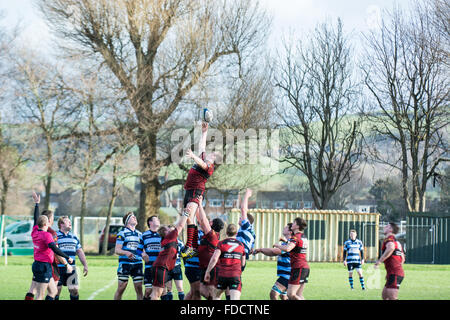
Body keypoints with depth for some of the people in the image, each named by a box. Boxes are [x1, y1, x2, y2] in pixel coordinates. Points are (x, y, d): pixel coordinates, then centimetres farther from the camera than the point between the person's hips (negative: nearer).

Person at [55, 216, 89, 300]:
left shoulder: (74, 237, 16)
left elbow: (80, 252, 20)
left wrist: (85, 265, 13)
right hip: (58, 268, -5)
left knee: (74, 290, 2)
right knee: (57, 290, -1)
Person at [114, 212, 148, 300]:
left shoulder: (140, 234, 17)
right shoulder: (122, 233, 0)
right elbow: (117, 250, -7)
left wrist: (144, 255, -3)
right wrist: (126, 253, -26)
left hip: (137, 264, 5)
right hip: (125, 264, -5)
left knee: (139, 288, -1)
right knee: (121, 289, -3)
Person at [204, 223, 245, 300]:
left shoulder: (221, 244, 2)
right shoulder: (241, 245, 11)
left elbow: (214, 259, -11)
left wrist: (207, 272, -4)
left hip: (222, 275, 0)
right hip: (236, 276, 0)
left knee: (217, 295, 24)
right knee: (235, 299, -12)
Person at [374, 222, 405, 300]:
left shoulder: (389, 238, -7)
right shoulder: (397, 242, 22)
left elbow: (391, 248, -32)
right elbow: (402, 259, 28)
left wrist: (379, 261, -26)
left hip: (394, 273, -10)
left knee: (392, 298, -13)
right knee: (384, 295, 17)